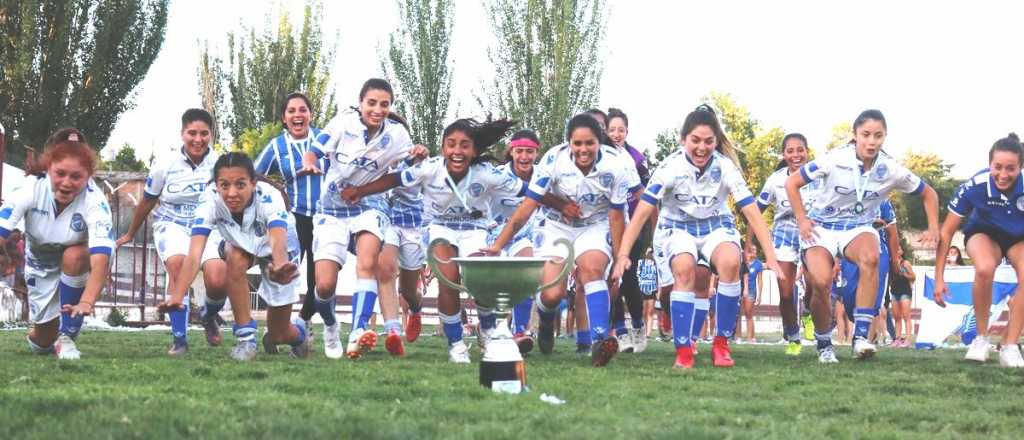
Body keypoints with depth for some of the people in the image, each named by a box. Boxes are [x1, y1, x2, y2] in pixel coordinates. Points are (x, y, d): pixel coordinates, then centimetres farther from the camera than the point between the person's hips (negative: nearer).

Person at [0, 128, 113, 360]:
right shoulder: (30, 189, -31)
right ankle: (38, 339, 45)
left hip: (78, 262, -2)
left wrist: (86, 302, -63)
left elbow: (100, 258, -47)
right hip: (40, 264, 2)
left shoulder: (94, 201, -36)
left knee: (74, 256, -36)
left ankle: (66, 338, -19)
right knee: (44, 340, 4)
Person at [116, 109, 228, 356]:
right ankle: (179, 339, -24)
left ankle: (209, 316, 19)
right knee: (178, 264, -33)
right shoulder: (165, 167, -5)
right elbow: (147, 203, 11)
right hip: (172, 226, -1)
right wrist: (130, 235, 21)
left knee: (218, 282, -22)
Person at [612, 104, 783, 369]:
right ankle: (683, 351, -25)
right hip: (678, 228, -1)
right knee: (684, 269, -32)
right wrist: (623, 254, -32)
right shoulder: (671, 167, -21)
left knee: (730, 262, -31)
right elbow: (643, 211, -23)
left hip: (717, 227, 1)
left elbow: (752, 213, -20)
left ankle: (721, 345, -18)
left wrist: (771, 258, -28)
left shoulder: (726, 167, -19)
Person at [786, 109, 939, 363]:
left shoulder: (892, 170, -9)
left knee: (870, 257, -36)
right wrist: (802, 220, -11)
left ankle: (861, 336, -32)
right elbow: (792, 183, -6)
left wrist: (933, 228, -5)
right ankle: (824, 344, -1)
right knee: (820, 281, -28)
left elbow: (928, 194, 6)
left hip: (859, 228, 2)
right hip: (821, 228, -1)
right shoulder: (834, 159, -16)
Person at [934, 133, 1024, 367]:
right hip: (984, 233, -1)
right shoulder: (974, 186, -31)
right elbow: (947, 232, -19)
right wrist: (939, 278, -20)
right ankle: (982, 338, -15)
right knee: (985, 268, -34)